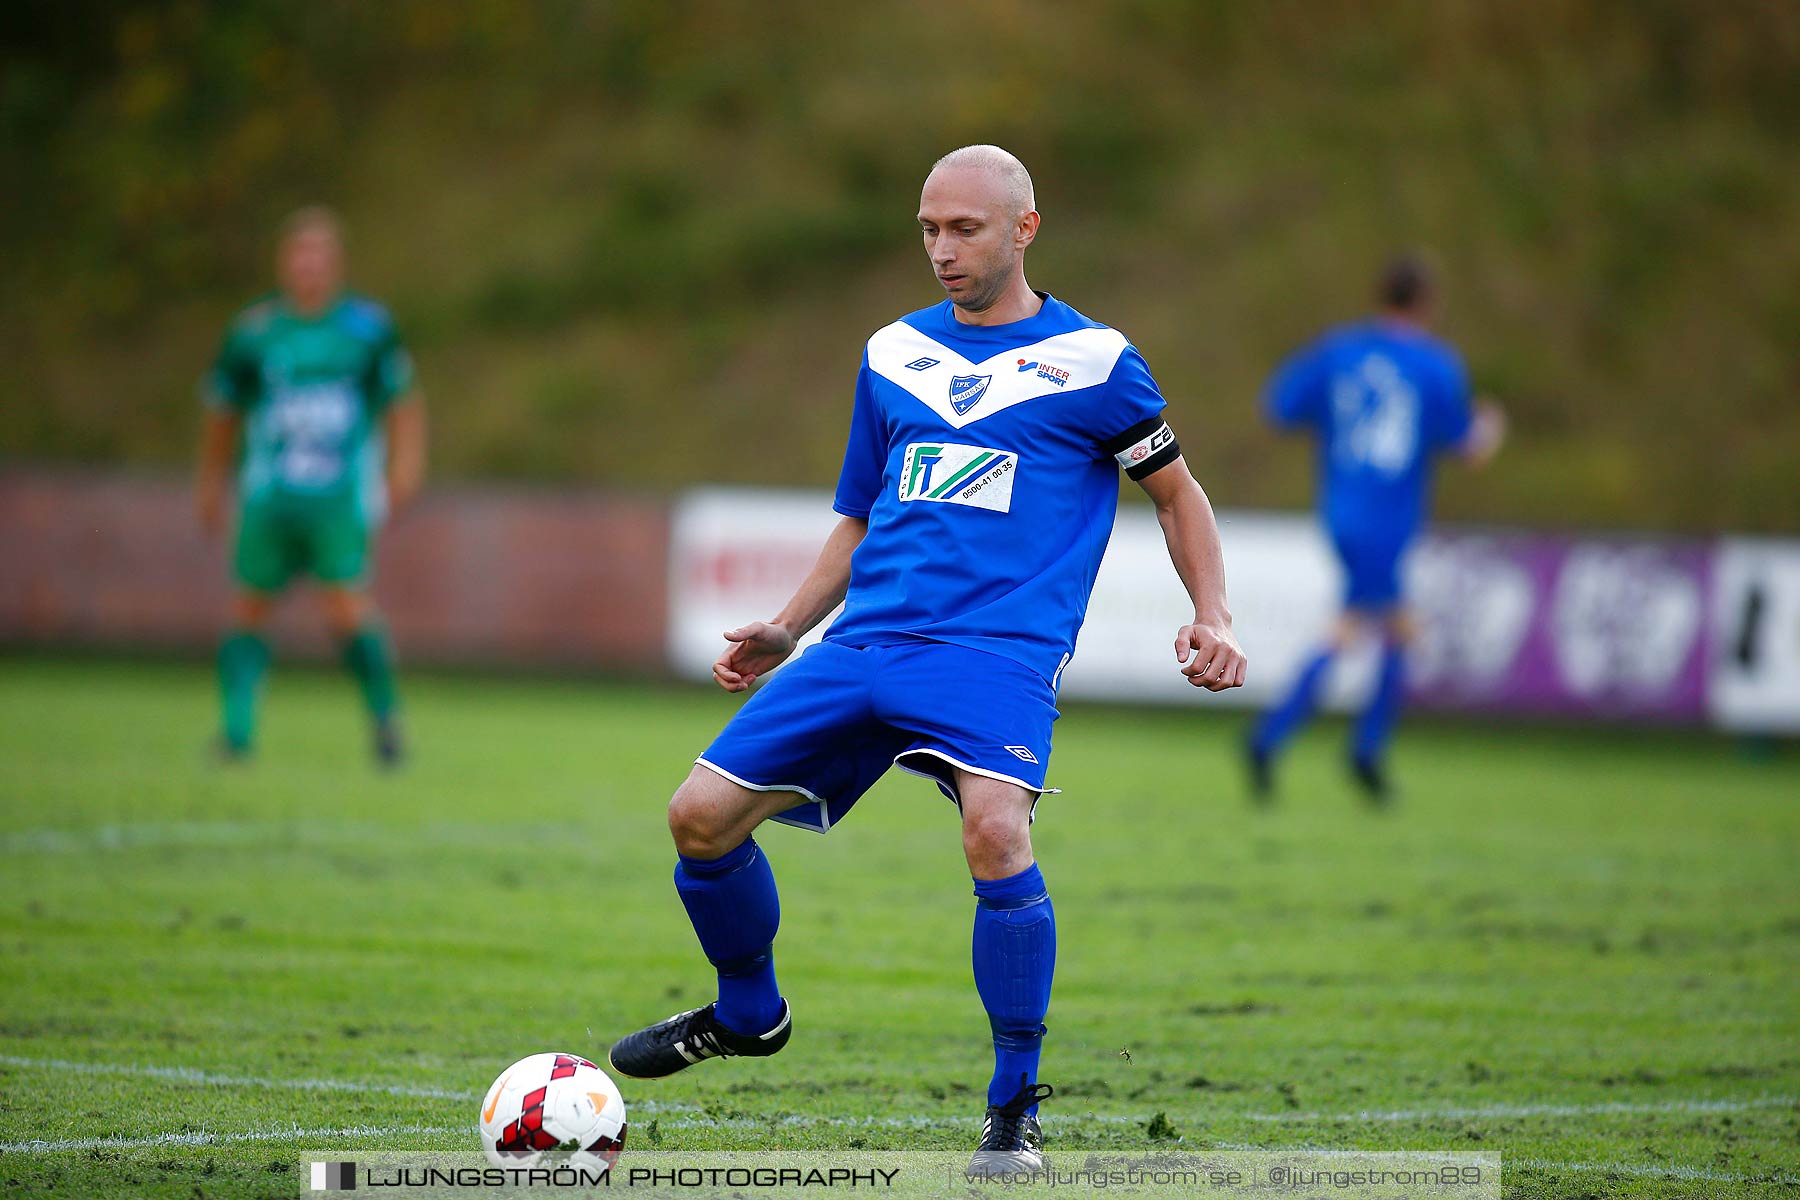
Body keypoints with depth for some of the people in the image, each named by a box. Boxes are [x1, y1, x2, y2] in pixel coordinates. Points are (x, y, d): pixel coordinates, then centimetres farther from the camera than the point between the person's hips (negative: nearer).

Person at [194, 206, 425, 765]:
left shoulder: (369, 327, 2)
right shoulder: (252, 332, 3)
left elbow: (402, 404, 11)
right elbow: (222, 414, 15)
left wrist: (405, 464, -2)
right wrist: (211, 487, 20)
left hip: (343, 496, -2)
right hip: (270, 494, 2)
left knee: (346, 607, -14)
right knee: (249, 609, 1)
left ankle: (386, 717, 0)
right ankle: (237, 729, 10)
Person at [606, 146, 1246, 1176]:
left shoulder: (1093, 360, 3)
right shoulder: (893, 355, 17)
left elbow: (1178, 492, 12)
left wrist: (1212, 620, -2)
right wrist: (787, 630, 16)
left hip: (1000, 652, -5)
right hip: (865, 646, 5)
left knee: (996, 829, -32)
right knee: (703, 814, -4)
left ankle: (1016, 1111, -18)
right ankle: (749, 1014, 27)